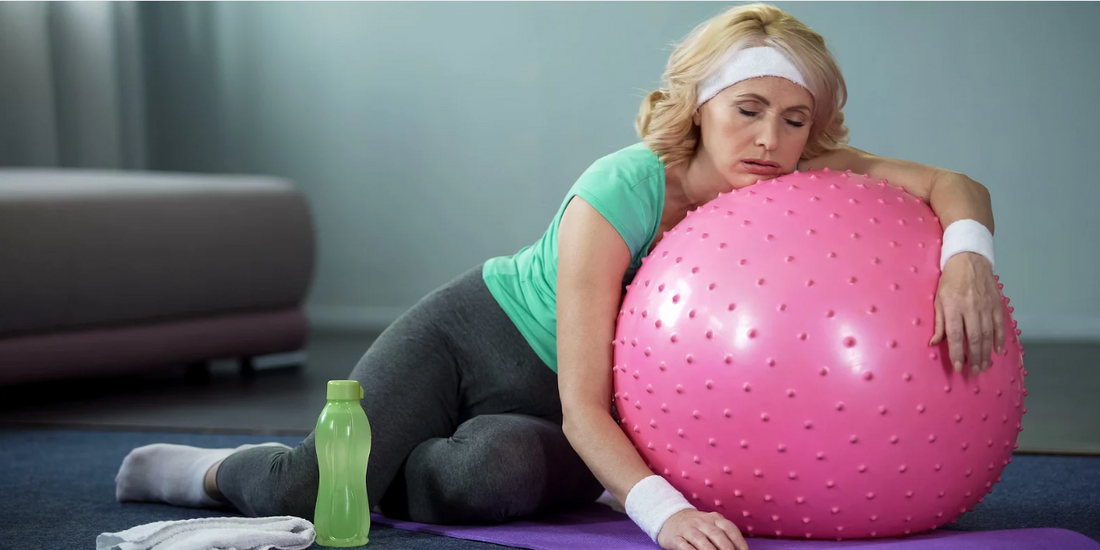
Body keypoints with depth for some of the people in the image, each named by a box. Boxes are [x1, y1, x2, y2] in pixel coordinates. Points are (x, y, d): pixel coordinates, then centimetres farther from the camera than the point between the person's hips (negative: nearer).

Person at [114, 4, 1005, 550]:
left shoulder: (791, 178, -16)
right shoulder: (618, 195, -31)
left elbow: (954, 186, -16)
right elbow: (582, 405, -33)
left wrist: (966, 255, -39)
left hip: (545, 415, 4)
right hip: (468, 336, -4)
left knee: (503, 469, -33)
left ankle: (373, 479, 1)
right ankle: (208, 469, 13)